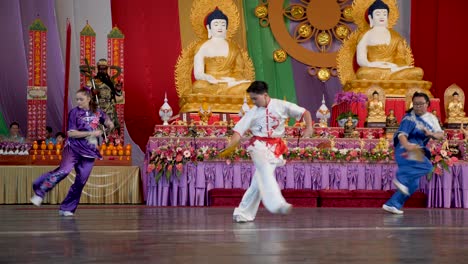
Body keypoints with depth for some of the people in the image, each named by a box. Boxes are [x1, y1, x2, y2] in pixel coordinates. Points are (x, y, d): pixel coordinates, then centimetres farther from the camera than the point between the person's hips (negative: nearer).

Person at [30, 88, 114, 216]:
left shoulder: (97, 112, 7)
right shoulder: (74, 112, -4)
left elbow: (106, 120, 24)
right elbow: (71, 133, -10)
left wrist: (109, 123, -1)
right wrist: (91, 133, -14)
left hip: (89, 151, 4)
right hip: (73, 148, -4)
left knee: (81, 180, 0)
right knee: (64, 170, -26)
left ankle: (66, 209, 8)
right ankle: (39, 192, -16)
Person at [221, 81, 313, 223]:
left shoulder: (281, 106, -1)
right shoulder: (253, 112, 1)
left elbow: (304, 112, 3)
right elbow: (239, 131, -3)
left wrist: (309, 127, -14)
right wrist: (229, 147, -18)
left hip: (274, 148, 2)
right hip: (259, 146, -2)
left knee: (260, 181, 3)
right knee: (266, 173, -28)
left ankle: (243, 213, 13)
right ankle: (278, 204, -45)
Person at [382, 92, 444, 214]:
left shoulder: (432, 118, 12)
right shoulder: (410, 118, -11)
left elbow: (441, 134, 6)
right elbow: (401, 134, -23)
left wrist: (431, 134, -17)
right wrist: (407, 146, -44)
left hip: (417, 151, 8)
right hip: (405, 149, -8)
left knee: (412, 184, 7)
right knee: (426, 166, -30)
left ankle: (392, 204, 11)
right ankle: (401, 179, -32)